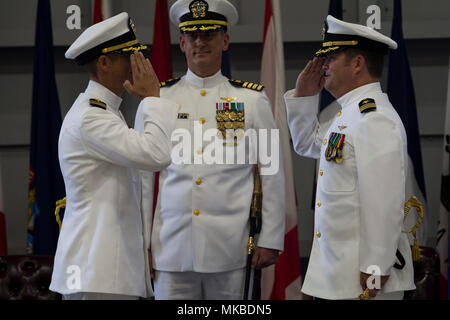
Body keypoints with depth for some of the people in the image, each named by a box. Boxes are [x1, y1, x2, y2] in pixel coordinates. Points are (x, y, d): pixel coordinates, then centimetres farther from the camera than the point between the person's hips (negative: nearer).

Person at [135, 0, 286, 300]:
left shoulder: (253, 101, 7)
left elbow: (273, 176, 7)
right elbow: (142, 177, 10)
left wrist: (271, 240, 2)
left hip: (230, 251, 0)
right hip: (172, 250, 1)